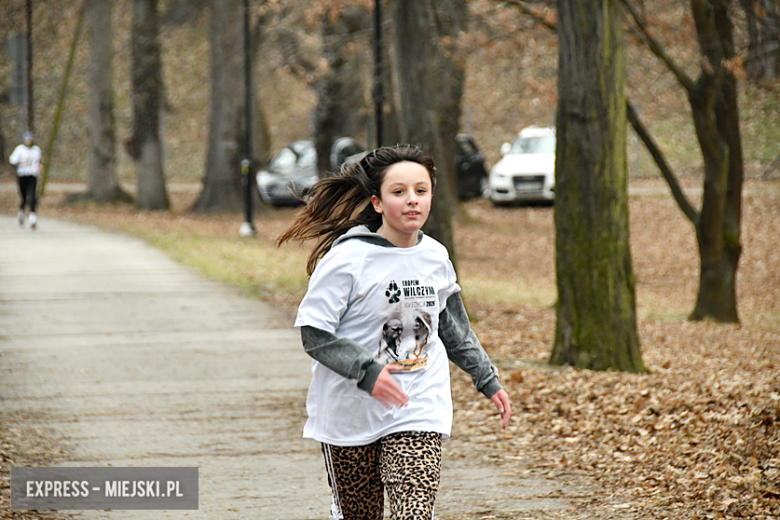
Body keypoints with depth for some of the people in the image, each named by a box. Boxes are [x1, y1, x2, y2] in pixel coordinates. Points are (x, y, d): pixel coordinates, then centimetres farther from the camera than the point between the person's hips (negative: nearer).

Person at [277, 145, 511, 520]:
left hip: (419, 415, 3)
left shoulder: (436, 257, 4)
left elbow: (454, 329, 21)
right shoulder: (347, 259, -13)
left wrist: (487, 380, 22)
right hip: (350, 415, -3)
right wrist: (367, 372, -27)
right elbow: (314, 334, -15)